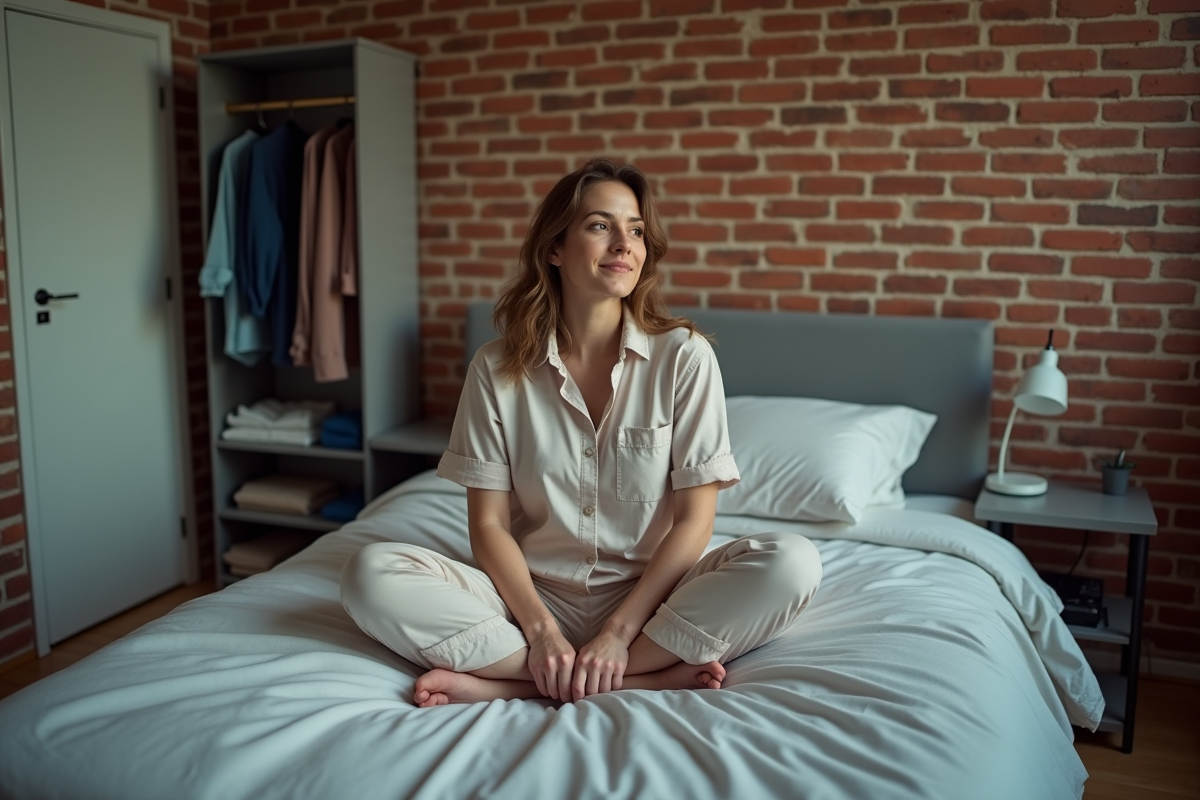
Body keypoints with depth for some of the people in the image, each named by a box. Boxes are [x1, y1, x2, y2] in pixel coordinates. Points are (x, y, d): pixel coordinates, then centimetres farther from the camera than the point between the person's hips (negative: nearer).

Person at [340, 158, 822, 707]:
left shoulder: (684, 356, -4)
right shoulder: (497, 369, -1)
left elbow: (694, 519, -6)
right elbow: (488, 525, -3)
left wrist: (619, 631, -16)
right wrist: (540, 628, -18)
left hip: (649, 597, 0)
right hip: (535, 597, 1)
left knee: (791, 563, -27)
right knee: (370, 573, -22)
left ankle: (505, 682, -24)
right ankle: (649, 677, -23)